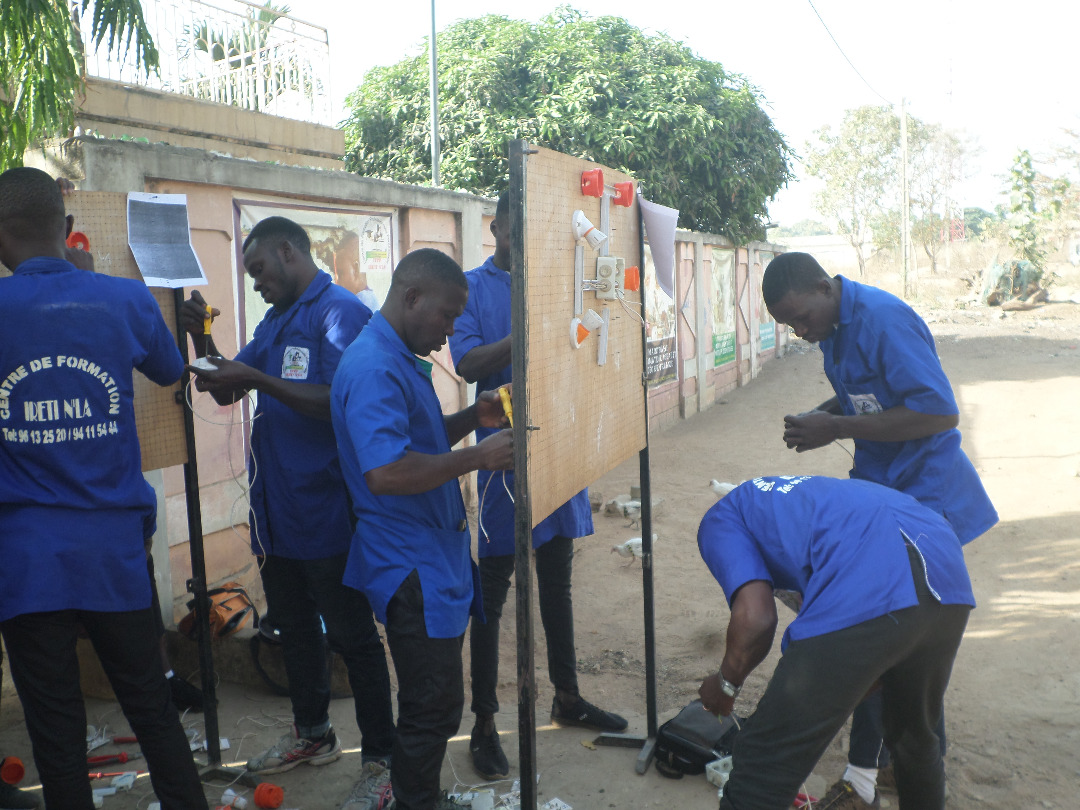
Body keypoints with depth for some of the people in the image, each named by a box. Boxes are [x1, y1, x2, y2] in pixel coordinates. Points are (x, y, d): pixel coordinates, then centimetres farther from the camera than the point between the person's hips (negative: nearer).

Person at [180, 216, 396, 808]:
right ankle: (312, 734, 39)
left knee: (352, 636, 2)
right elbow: (225, 392, 18)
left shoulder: (340, 312, -12)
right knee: (294, 627, 20)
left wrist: (259, 379, -23)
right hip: (275, 509, 9)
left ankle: (380, 759, 16)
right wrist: (202, 338, 3)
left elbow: (340, 403, -22)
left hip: (325, 511, -9)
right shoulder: (274, 321, 16)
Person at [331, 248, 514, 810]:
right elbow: (386, 472, -31)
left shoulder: (400, 359, 14)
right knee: (433, 706, 0)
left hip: (434, 554, 11)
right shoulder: (374, 368, -21)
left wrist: (473, 417, 6)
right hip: (412, 566, -11)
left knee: (432, 701, 20)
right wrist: (478, 457, -23)